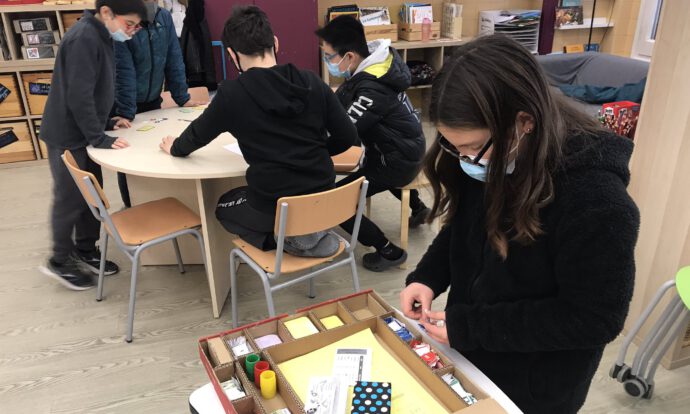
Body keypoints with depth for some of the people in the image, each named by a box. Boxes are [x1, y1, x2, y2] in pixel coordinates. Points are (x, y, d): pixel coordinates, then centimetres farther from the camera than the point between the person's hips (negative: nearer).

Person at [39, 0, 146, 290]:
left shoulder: (101, 38, 9)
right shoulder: (84, 38, -22)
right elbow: (78, 96, -26)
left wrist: (107, 122, 8)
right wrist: (100, 138, -23)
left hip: (84, 133, 9)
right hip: (68, 136, -9)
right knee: (70, 199, 3)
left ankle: (85, 251, 30)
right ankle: (60, 261, 20)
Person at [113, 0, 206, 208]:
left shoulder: (165, 18, -2)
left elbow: (174, 60, 1)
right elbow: (123, 73, -23)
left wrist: (182, 98, 0)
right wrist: (126, 113, -24)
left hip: (153, 101, 5)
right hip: (124, 105, -5)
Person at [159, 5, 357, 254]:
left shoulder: (232, 94, -12)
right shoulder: (311, 82, -4)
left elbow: (197, 135, 6)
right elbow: (347, 136, 0)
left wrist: (175, 148, 28)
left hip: (275, 208, -5)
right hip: (324, 200, 5)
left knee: (224, 205, 29)